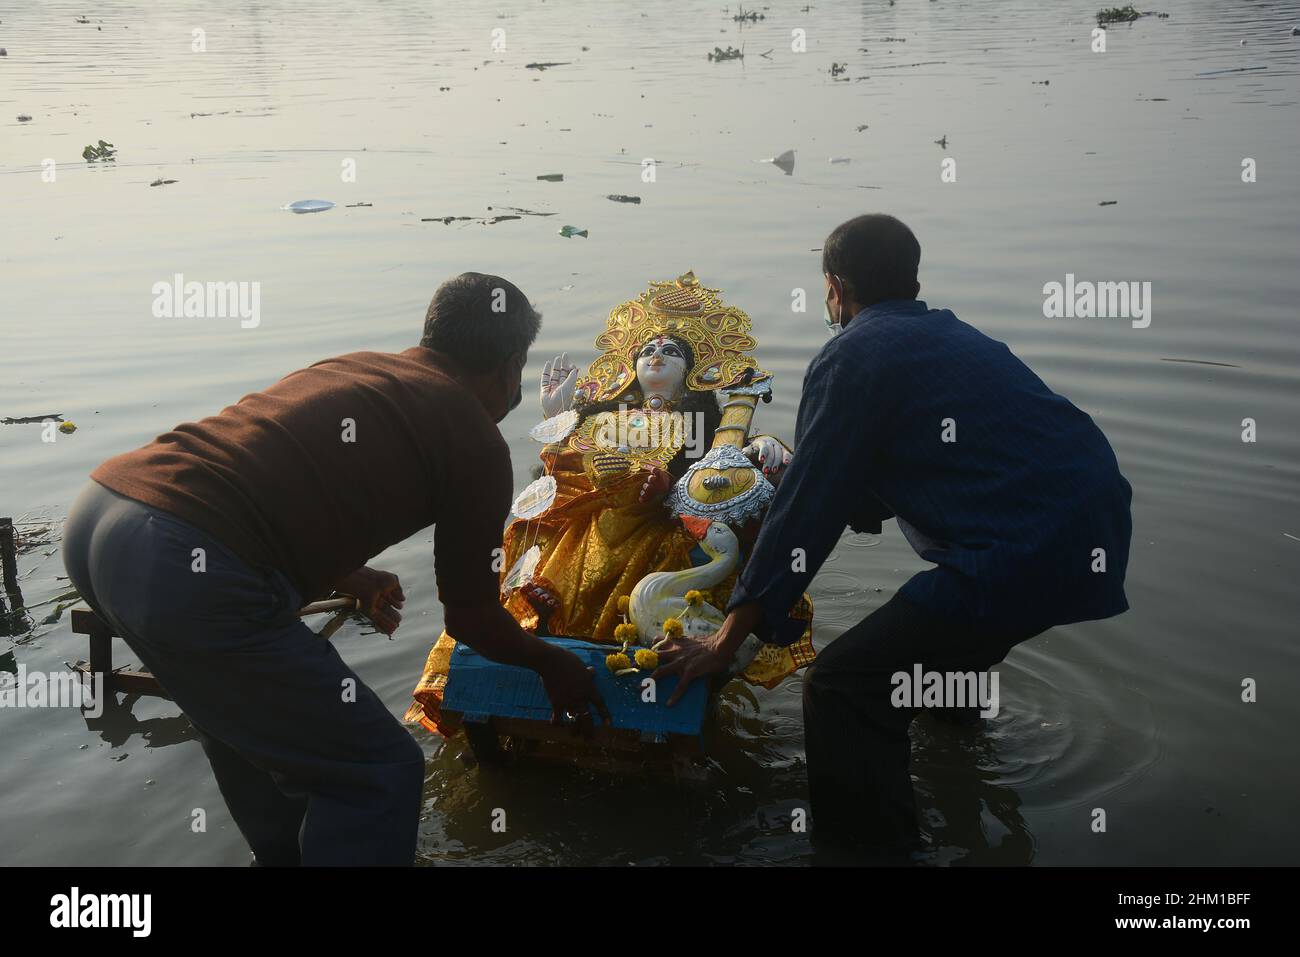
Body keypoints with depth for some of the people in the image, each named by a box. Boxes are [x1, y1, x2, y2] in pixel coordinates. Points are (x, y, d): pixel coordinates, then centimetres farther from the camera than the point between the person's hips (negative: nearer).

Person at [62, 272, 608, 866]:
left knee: (247, 722, 33)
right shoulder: (476, 442, 4)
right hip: (187, 571, -9)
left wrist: (354, 580, 56)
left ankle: (284, 855, 51)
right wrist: (552, 663, 32)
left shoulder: (348, 368, 25)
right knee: (377, 773, 4)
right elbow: (471, 618, 13)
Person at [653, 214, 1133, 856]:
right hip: (1102, 533, 10)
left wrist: (726, 641, 2)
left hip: (1026, 560, -9)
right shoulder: (952, 334, 23)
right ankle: (956, 690, 58)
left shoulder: (850, 357, -2)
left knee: (842, 688, -7)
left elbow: (805, 509, -4)